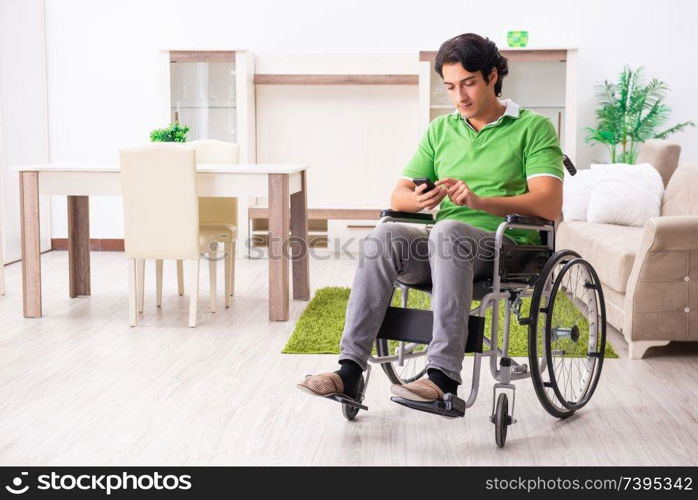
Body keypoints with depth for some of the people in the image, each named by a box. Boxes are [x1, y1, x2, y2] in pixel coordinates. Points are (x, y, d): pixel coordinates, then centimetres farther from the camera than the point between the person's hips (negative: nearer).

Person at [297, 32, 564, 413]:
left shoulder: (533, 128, 4)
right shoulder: (440, 130, 19)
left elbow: (549, 204, -10)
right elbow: (398, 196, 13)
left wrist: (480, 201, -23)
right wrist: (418, 200, -12)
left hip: (507, 246, -4)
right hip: (445, 247, 4)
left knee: (448, 230, -37)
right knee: (385, 234, -27)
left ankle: (444, 376, -42)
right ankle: (350, 369, -33)